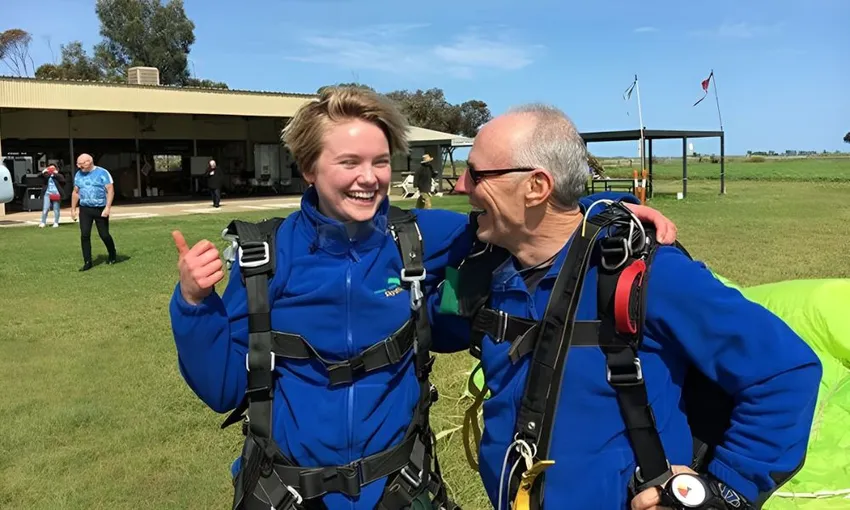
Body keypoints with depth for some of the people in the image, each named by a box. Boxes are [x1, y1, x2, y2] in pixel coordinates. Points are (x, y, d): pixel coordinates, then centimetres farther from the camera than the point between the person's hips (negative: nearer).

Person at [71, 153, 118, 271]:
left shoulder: (102, 173, -7)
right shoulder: (78, 175, 9)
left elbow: (110, 190, -11)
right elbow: (75, 193, 17)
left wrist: (108, 207, -19)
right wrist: (73, 209, 14)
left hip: (100, 209, -4)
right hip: (85, 209, 4)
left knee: (104, 234, 2)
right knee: (84, 235, -5)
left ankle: (113, 256, 26)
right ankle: (87, 262, 0)